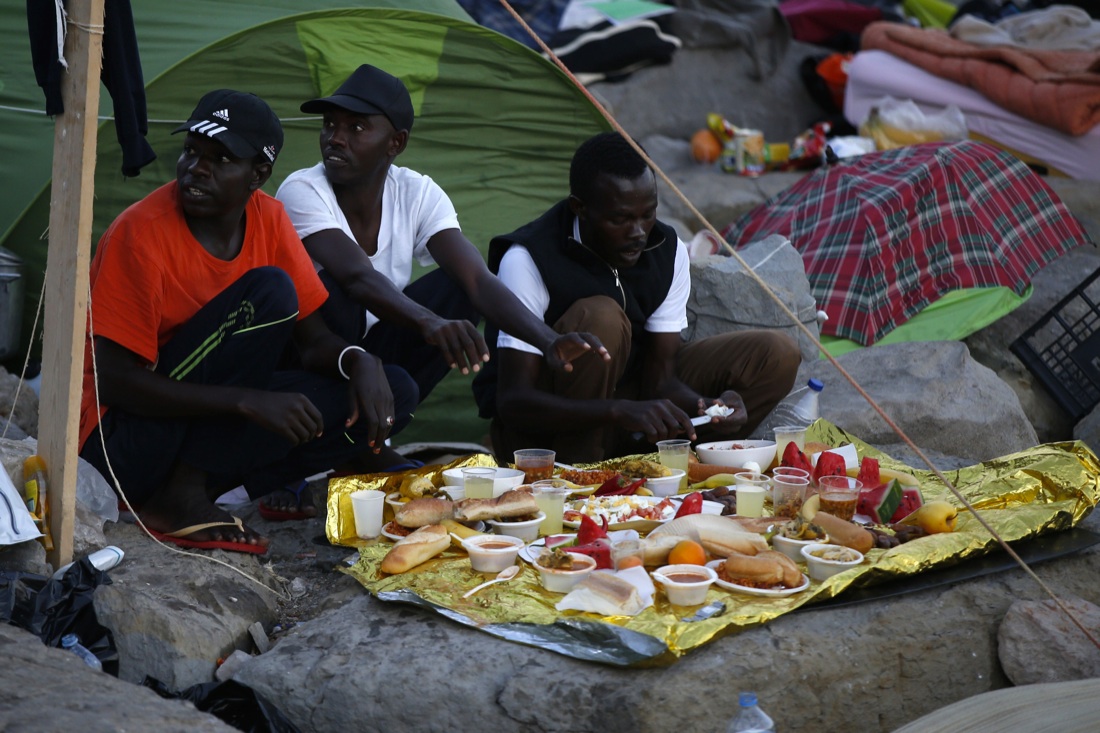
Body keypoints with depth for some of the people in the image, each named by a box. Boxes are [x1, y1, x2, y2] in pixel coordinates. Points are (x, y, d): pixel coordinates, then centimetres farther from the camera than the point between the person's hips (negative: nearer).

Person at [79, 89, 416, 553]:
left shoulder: (268, 219, 0)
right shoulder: (141, 235, -19)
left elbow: (313, 340, 4)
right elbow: (114, 381, -23)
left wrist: (358, 363, -21)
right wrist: (248, 401, -31)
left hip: (211, 422, 7)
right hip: (122, 436, -7)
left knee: (393, 395, -7)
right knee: (269, 293, -26)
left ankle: (202, 484, -10)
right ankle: (183, 494, -20)